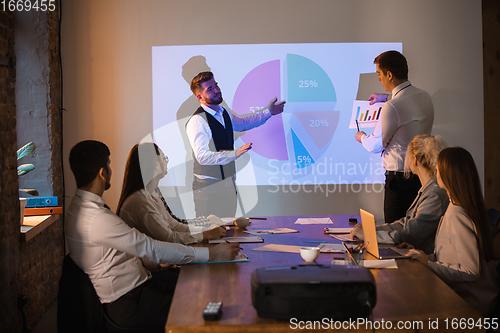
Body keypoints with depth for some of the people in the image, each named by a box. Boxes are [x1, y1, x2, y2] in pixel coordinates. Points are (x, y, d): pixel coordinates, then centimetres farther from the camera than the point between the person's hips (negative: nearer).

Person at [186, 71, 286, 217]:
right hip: (208, 187, -8)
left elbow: (242, 123, 33)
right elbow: (203, 156, -25)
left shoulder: (224, 113, 10)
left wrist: (268, 112, 29)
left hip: (228, 183, 8)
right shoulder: (197, 121, -17)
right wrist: (234, 153, -30)